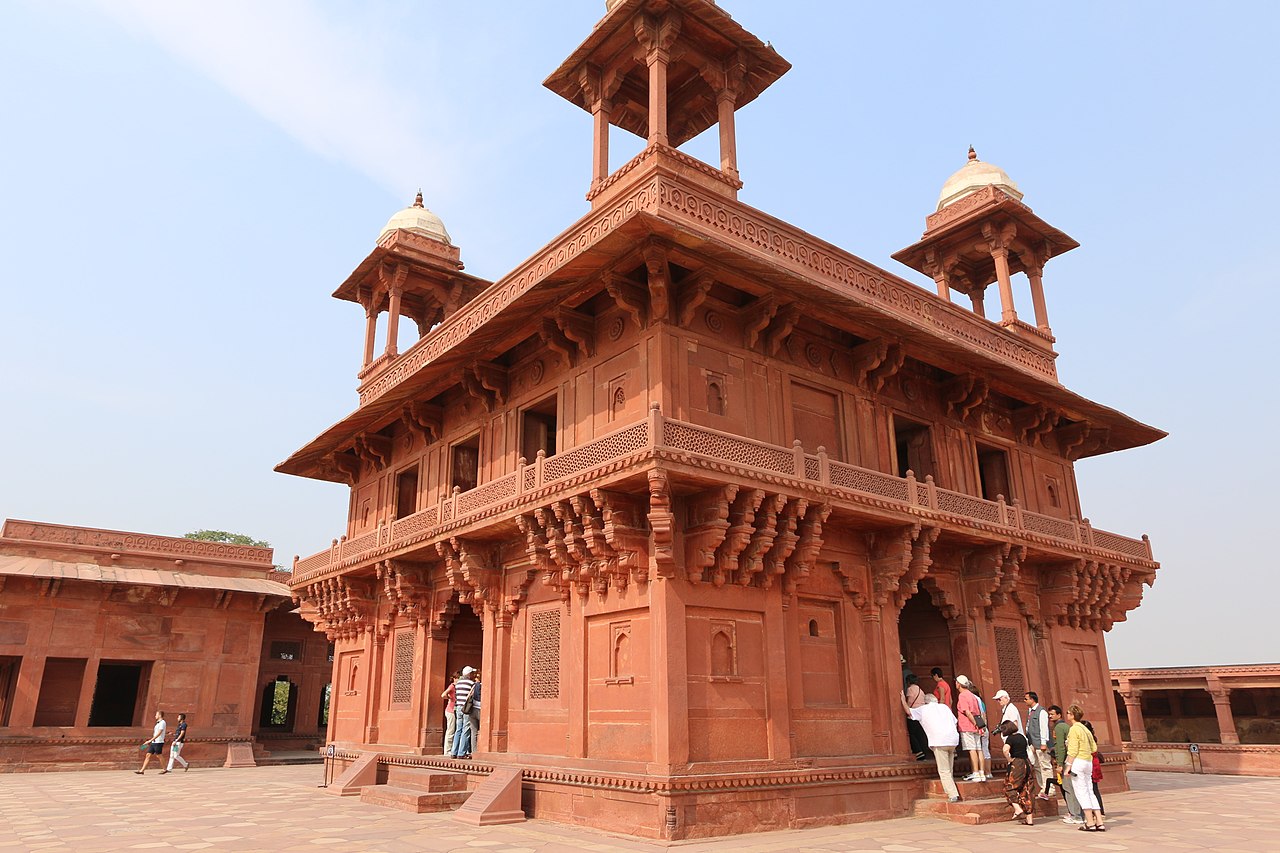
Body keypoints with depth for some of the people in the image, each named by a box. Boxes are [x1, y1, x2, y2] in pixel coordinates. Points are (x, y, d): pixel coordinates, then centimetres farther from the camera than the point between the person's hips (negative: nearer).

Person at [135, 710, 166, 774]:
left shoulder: (162, 722, -11)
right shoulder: (158, 723, 18)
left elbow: (159, 733, -19)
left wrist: (150, 740, -22)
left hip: (159, 742, -9)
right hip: (153, 742, 9)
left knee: (159, 756, -3)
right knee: (148, 755, 2)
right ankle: (142, 770, 2)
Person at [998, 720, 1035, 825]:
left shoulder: (1010, 738, -10)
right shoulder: (1022, 736, 12)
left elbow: (1005, 750, -28)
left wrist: (1010, 759, -11)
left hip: (1017, 764, -7)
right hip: (1027, 763, 7)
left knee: (1010, 787, 8)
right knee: (1027, 790, 9)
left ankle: (1018, 810, -6)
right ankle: (1029, 818, 11)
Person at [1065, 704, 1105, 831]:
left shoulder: (1074, 729, -11)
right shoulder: (1085, 729, 15)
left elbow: (1073, 751, -15)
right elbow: (1094, 748, 17)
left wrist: (1068, 766, -14)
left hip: (1078, 762, -8)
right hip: (1088, 762, 8)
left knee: (1081, 792, -4)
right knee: (1090, 792, 10)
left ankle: (1090, 823, -5)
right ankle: (1099, 822, 7)